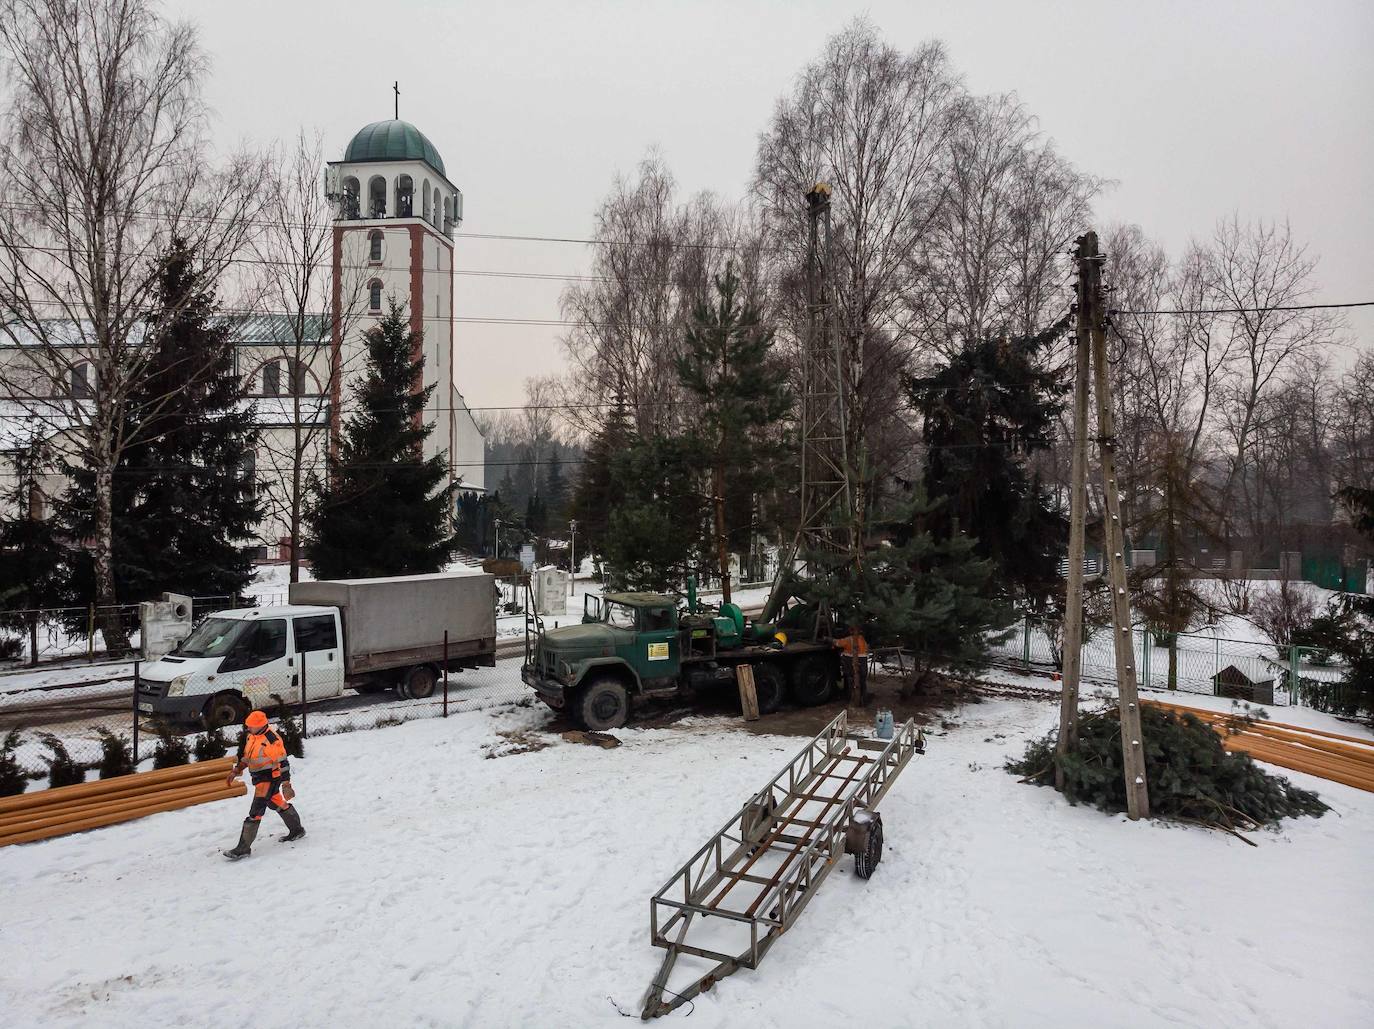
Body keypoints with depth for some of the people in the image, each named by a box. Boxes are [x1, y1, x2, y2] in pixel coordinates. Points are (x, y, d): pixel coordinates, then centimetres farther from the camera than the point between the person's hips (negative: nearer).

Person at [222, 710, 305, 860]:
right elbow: (246, 756, 21)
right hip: (258, 778, 9)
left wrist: (286, 784, -19)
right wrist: (236, 770, 15)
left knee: (256, 811, -10)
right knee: (277, 803, 21)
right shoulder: (250, 736, 4)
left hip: (270, 778, -9)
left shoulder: (272, 739, -23)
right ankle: (297, 830, 37)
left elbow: (282, 762, -20)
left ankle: (243, 848, -6)